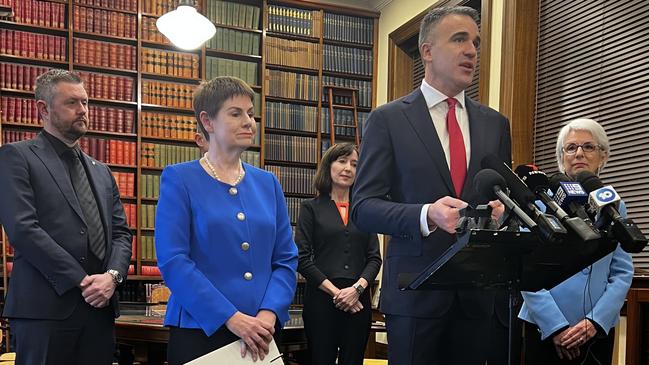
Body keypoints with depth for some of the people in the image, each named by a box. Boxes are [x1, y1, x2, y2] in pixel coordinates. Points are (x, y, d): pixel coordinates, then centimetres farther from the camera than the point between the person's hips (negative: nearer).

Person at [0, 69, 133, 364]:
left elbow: (121, 232, 15)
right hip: (44, 308, -5)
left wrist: (112, 275, -6)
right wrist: (81, 281, -12)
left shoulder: (101, 171, 20)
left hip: (100, 307, 5)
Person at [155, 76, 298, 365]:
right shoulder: (179, 179, -4)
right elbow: (173, 261, -13)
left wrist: (269, 313, -11)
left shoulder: (267, 183, 8)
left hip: (262, 334, 4)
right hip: (200, 330, -4)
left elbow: (286, 258, 6)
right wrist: (231, 317, -18)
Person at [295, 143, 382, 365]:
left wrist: (357, 288, -9)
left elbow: (374, 258, 8)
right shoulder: (311, 208, 4)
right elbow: (302, 259, -4)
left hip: (358, 300, 3)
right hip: (321, 299, -3)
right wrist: (335, 291, -11)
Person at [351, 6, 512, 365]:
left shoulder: (495, 124, 10)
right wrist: (426, 215, -24)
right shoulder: (388, 119, -2)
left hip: (478, 290, 4)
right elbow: (363, 207, -7)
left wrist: (501, 208, -9)